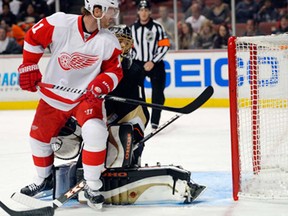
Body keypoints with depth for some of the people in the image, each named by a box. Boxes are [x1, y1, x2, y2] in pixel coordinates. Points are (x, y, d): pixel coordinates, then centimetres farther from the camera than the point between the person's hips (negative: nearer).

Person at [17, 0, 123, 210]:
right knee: (39, 137, 12)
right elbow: (33, 38, -3)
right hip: (53, 94, 1)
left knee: (95, 131, -26)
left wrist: (100, 85, -24)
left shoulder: (109, 41, -13)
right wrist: (29, 67, -2)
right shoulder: (59, 23, -19)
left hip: (86, 96, -1)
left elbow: (114, 71, -5)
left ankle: (92, 185, -11)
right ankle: (44, 179, 40)